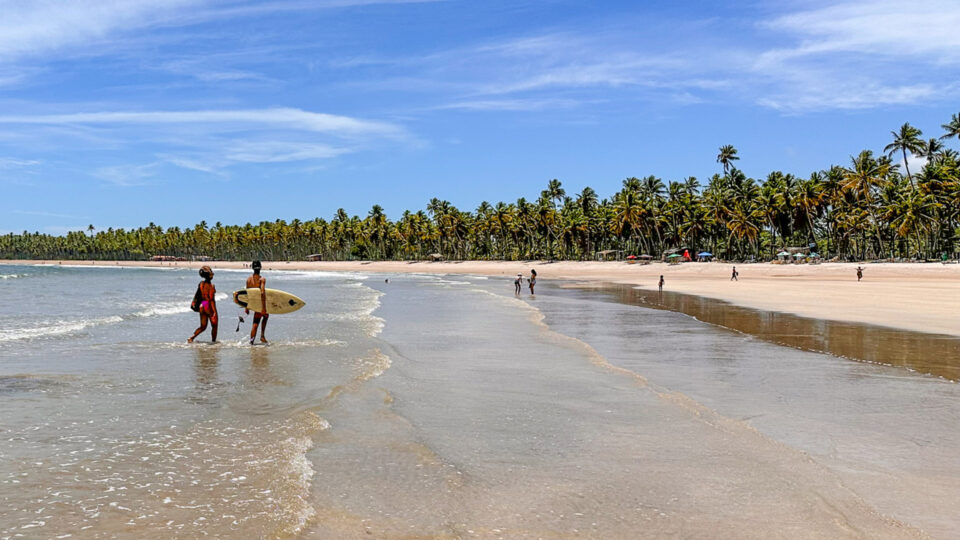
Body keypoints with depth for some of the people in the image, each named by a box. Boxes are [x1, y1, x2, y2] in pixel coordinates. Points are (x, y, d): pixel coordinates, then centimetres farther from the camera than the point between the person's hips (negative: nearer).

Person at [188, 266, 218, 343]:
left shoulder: (201, 284, 5)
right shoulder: (211, 286, -16)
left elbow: (200, 297, 12)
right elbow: (211, 299, -21)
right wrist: (214, 311, -21)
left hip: (202, 306, 7)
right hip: (210, 307, -7)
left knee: (203, 327, 14)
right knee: (214, 326, 11)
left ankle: (192, 337, -3)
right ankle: (213, 341, 19)